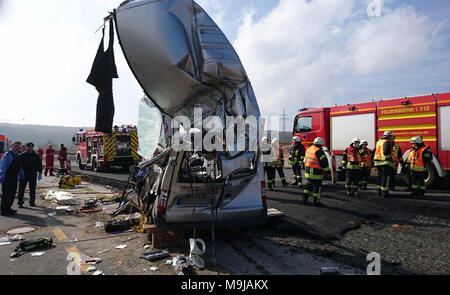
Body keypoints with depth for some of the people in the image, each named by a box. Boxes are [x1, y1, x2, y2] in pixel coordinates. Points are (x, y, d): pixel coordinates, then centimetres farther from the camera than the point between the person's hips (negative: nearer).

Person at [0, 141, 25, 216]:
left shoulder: (17, 155, 14)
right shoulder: (7, 155, -13)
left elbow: (19, 166, 22)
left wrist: (21, 174, 14)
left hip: (14, 178, 9)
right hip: (7, 178, -9)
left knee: (12, 193, 15)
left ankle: (8, 208, 28)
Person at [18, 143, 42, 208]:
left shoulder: (36, 156, 6)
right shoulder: (21, 155, 1)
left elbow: (39, 165, 10)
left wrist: (40, 173, 4)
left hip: (33, 175, 2)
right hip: (23, 174, -1)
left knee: (33, 189, 7)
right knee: (21, 189, 0)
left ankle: (32, 202, 17)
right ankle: (20, 202, 9)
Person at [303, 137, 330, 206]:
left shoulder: (308, 150, 10)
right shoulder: (319, 151, -17)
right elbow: (324, 162, -15)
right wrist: (327, 171, -5)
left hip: (307, 172, 8)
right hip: (316, 173, -8)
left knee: (309, 185, 22)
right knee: (317, 187, 2)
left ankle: (305, 198, 25)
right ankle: (316, 201, 8)